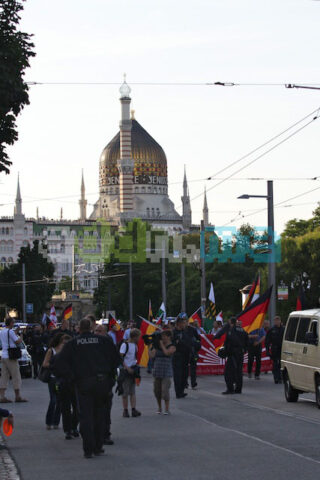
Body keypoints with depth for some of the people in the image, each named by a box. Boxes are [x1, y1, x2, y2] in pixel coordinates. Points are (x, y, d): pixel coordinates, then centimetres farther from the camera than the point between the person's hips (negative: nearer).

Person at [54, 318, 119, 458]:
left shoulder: (72, 344, 3)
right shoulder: (104, 340, 4)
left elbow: (60, 363, -2)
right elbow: (116, 359, 6)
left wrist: (73, 377, 2)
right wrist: (110, 375, 15)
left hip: (83, 383, -1)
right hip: (103, 382, 1)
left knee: (86, 416, 3)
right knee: (100, 415, 14)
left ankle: (88, 449, -3)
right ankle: (98, 447, 17)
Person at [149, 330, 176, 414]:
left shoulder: (172, 347, -1)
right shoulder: (157, 346, 11)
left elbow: (167, 353, -20)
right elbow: (152, 355, 4)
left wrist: (162, 344, -9)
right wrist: (150, 347, -2)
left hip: (166, 372, -5)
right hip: (157, 371, 5)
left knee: (165, 390, -10)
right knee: (157, 390, 8)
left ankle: (167, 409, -1)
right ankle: (159, 408, 24)